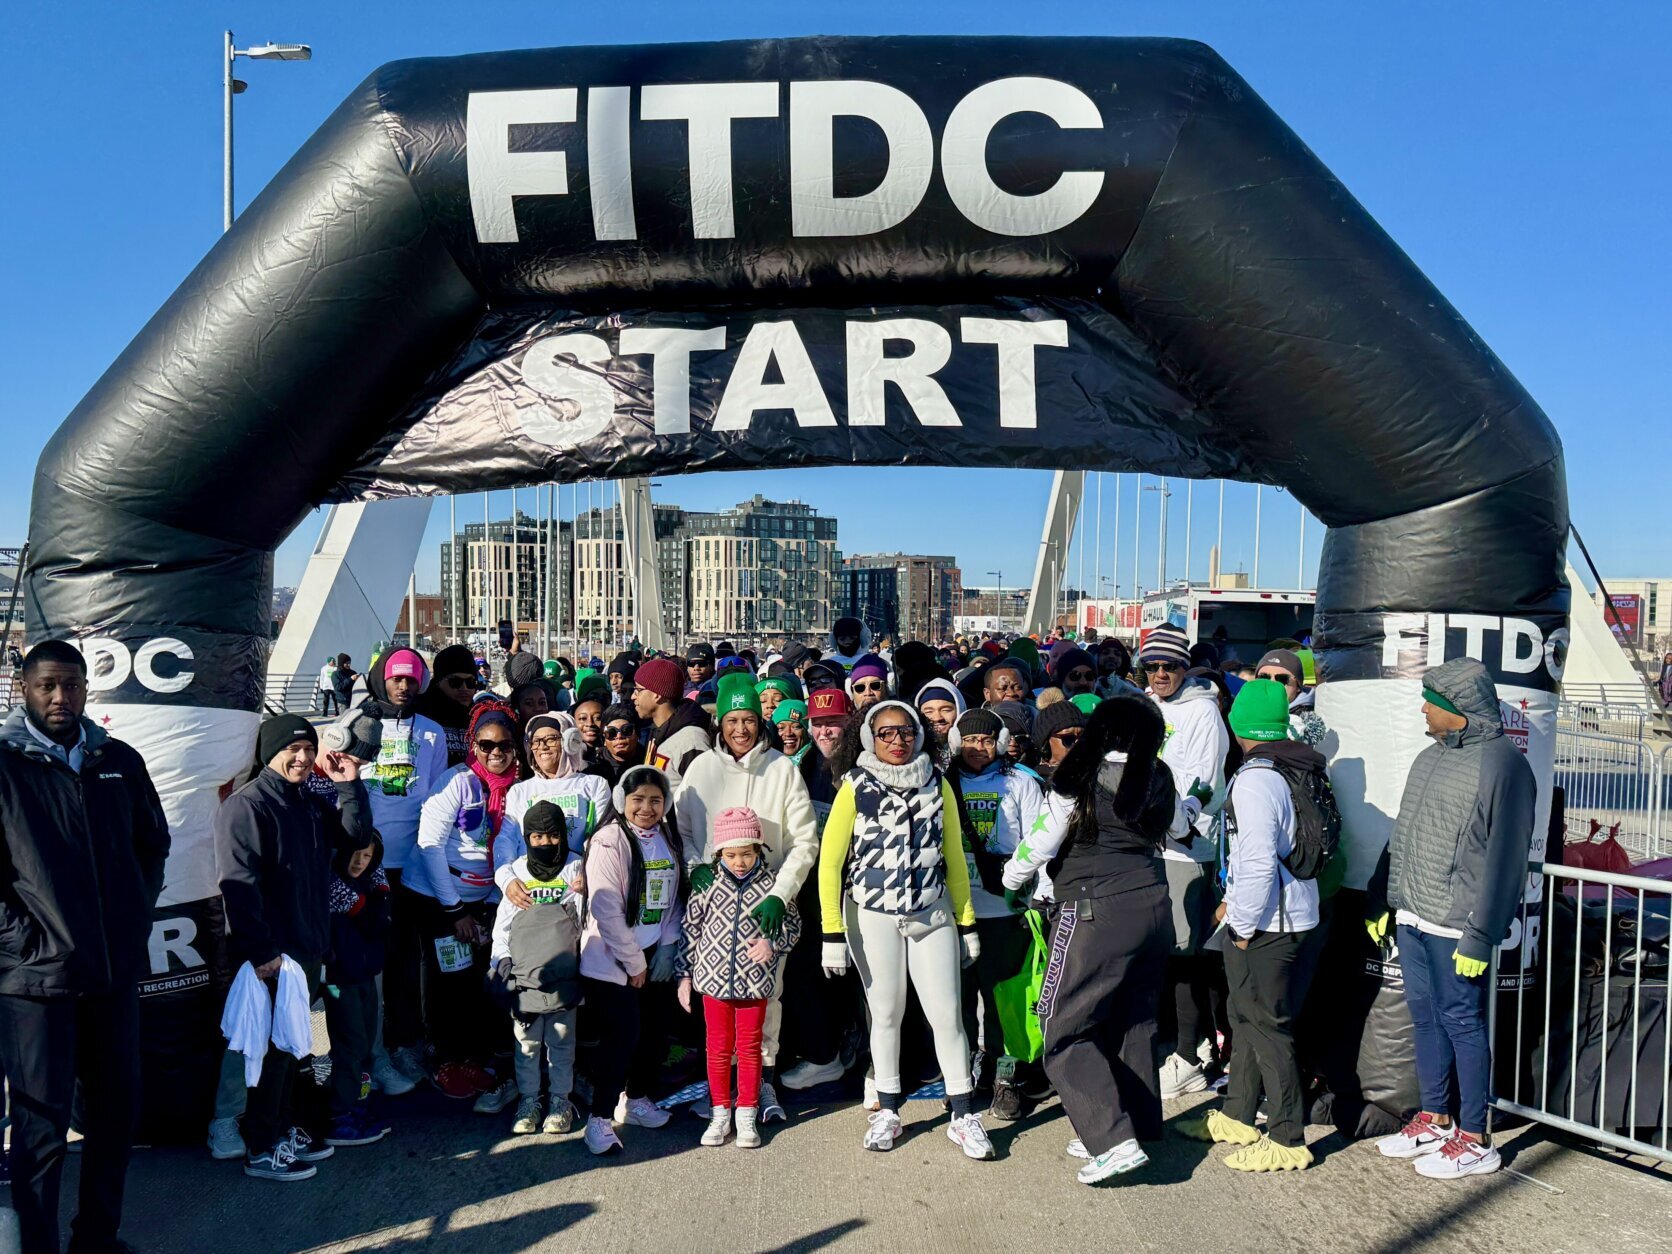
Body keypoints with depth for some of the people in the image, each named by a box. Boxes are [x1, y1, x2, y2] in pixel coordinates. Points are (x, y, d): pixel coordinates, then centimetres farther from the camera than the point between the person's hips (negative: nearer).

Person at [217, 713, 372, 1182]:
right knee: (273, 1048, 0)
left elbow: (357, 837, 11)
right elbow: (238, 883, -20)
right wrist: (261, 951, -23)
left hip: (308, 949, 8)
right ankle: (261, 1151, 11)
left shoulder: (312, 804, 14)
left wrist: (349, 785, 0)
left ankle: (282, 1130, 30)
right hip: (273, 955, -8)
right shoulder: (247, 804, -13)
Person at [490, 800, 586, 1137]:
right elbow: (502, 922, 12)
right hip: (524, 976, 1)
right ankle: (528, 1098, 20)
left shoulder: (575, 867, 3)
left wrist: (581, 892, -13)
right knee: (526, 1042, 7)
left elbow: (582, 920, 4)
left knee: (562, 1040, 7)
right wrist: (500, 961, 7)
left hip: (563, 976, -1)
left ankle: (560, 1098, 19)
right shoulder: (518, 870, 6)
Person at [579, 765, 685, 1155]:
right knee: (623, 1035, -12)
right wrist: (633, 962, -13)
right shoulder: (609, 841, -13)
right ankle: (599, 1119, 0)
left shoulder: (668, 840, 7)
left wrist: (668, 946, -2)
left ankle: (636, 1099, 31)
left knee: (652, 1031, 10)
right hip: (611, 960, -6)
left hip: (655, 957, 6)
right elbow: (606, 909, -17)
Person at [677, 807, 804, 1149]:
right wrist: (684, 975, 2)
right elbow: (690, 930, 1)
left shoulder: (771, 885, -7)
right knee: (718, 1049, 12)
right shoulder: (707, 885, -6)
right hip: (713, 980, 1)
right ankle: (720, 1113, 26)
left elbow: (793, 926, 3)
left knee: (750, 1048, 10)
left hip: (755, 983, 0)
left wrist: (772, 943, -17)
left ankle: (747, 1114, 24)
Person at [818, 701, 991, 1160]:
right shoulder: (855, 787, -4)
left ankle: (963, 1117, 12)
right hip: (872, 916, -1)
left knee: (946, 1014, -1)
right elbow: (830, 860, -5)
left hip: (933, 914, 2)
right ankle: (887, 1112, 25)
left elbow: (954, 856, 9)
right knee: (886, 1014, 8)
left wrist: (967, 923, 8)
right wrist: (833, 932, -9)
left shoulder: (937, 784, 4)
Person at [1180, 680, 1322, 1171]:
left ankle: (1287, 1140, 11)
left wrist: (1242, 924, -13)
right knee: (1245, 1016, 20)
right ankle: (1237, 1117, 33)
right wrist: (1234, 900, 19)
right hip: (1296, 915, 9)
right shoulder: (1300, 772, 8)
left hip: (1263, 925, -9)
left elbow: (1258, 863, -25)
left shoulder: (1254, 782, -20)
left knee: (1266, 1026, 1)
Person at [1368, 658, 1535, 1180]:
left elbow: (1502, 859, -17)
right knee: (1424, 1016, 15)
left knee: (1462, 1022, 1)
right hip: (1412, 917, 8)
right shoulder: (1430, 757, 13)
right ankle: (1435, 1120, 29)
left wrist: (1480, 936, -19)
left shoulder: (1501, 762, -14)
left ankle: (1474, 1141, 14)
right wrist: (1382, 901, 17)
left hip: (1455, 925, -8)